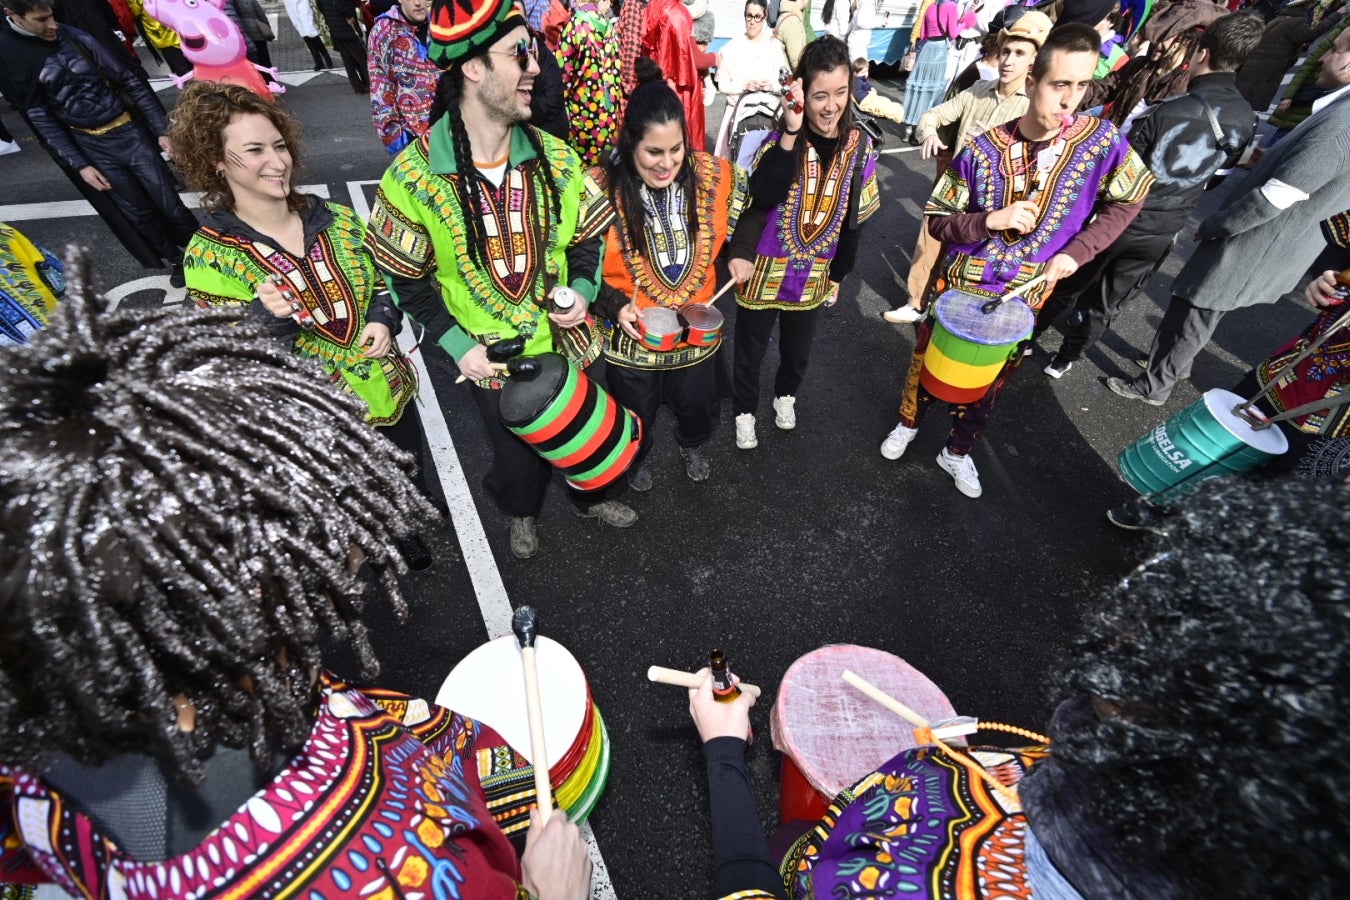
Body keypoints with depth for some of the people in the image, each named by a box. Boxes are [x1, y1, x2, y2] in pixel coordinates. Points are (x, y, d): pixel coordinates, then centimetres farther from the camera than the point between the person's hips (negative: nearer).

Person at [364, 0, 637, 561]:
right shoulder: (413, 176, -16)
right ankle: (522, 512, 55)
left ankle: (591, 498, 55)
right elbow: (404, 277, -7)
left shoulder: (555, 158, -7)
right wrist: (457, 345, -14)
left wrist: (583, 292, -15)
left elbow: (589, 237, 3)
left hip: (569, 342, 3)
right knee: (515, 451, 20)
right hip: (492, 359, -2)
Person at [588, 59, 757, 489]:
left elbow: (756, 206, 9)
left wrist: (739, 253, -4)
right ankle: (637, 459, 57)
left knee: (697, 407, 26)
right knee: (637, 416, 22)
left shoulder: (714, 177, -12)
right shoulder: (601, 191, -21)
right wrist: (615, 306, -25)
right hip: (631, 337, -2)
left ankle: (692, 446, 62)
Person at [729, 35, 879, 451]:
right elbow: (763, 196, -32)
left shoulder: (859, 146, -4)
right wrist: (791, 133, -36)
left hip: (813, 275, 3)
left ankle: (785, 395, 51)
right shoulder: (780, 139, -14)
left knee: (798, 350, 20)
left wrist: (838, 275, 9)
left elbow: (853, 218, 5)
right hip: (764, 270, -3)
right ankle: (745, 410, 37)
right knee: (751, 349, 12)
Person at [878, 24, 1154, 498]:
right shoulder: (982, 150, -16)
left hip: (1023, 300, 2)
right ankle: (908, 424, 44)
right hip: (961, 288, -1)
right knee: (929, 363, 16)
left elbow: (1127, 201, 4)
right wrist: (991, 220, -27)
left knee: (988, 385, 16)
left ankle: (957, 452, 38)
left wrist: (1077, 250, -10)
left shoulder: (1100, 140, -10)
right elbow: (936, 220, -11)